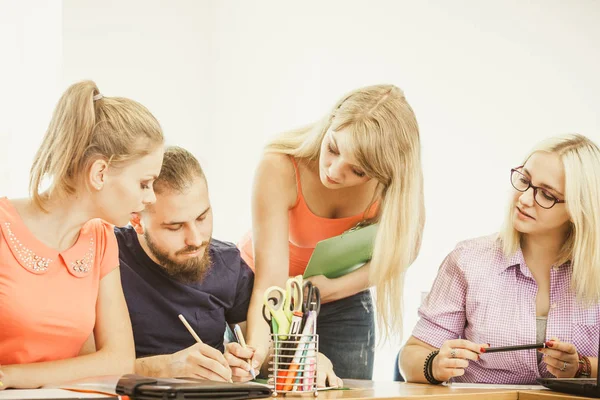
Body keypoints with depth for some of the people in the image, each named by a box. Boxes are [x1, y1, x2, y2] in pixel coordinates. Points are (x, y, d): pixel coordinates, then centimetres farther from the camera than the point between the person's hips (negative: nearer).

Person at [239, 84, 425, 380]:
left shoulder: (399, 180, -26)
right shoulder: (279, 168, -34)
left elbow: (401, 251, -10)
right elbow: (270, 283, -37)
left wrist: (335, 288, -22)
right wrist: (254, 352, -51)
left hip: (342, 299, 2)